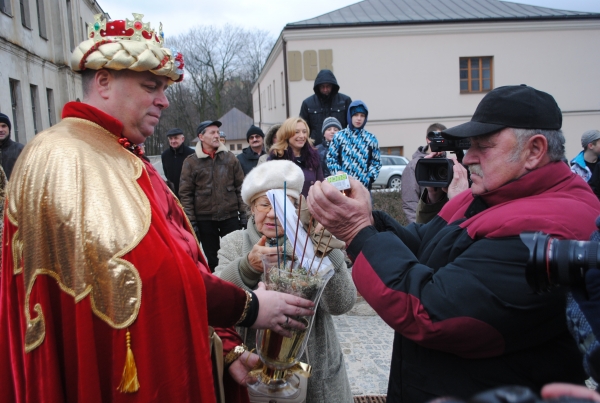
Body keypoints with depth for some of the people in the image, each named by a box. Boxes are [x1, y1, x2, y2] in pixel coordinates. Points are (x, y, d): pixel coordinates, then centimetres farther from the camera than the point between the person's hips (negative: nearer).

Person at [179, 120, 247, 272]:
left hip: (230, 216, 1)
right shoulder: (191, 162, 0)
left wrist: (243, 213, 1)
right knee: (212, 259, 11)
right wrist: (191, 221, -7)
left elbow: (240, 187, 6)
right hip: (204, 219, -1)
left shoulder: (230, 158, 6)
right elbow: (185, 194, -2)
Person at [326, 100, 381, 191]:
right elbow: (331, 159, 3)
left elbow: (376, 162, 9)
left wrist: (370, 178, -5)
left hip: (364, 186, 1)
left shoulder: (371, 138, 7)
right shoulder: (339, 136, 3)